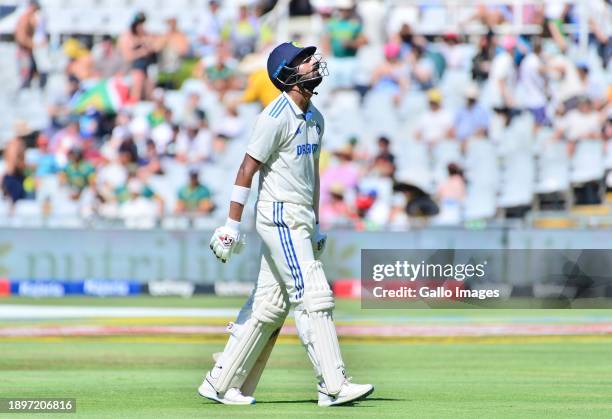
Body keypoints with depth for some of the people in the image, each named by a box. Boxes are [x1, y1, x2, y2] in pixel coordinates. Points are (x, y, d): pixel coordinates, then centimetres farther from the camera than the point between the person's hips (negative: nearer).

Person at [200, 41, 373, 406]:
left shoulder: (315, 118, 15)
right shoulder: (277, 117, -13)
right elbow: (247, 170, -14)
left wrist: (317, 224, 22)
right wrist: (233, 224, -16)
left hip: (300, 219, 9)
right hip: (281, 216, -9)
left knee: (270, 305, 8)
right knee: (313, 297, -12)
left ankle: (222, 383, 13)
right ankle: (334, 385, -14)